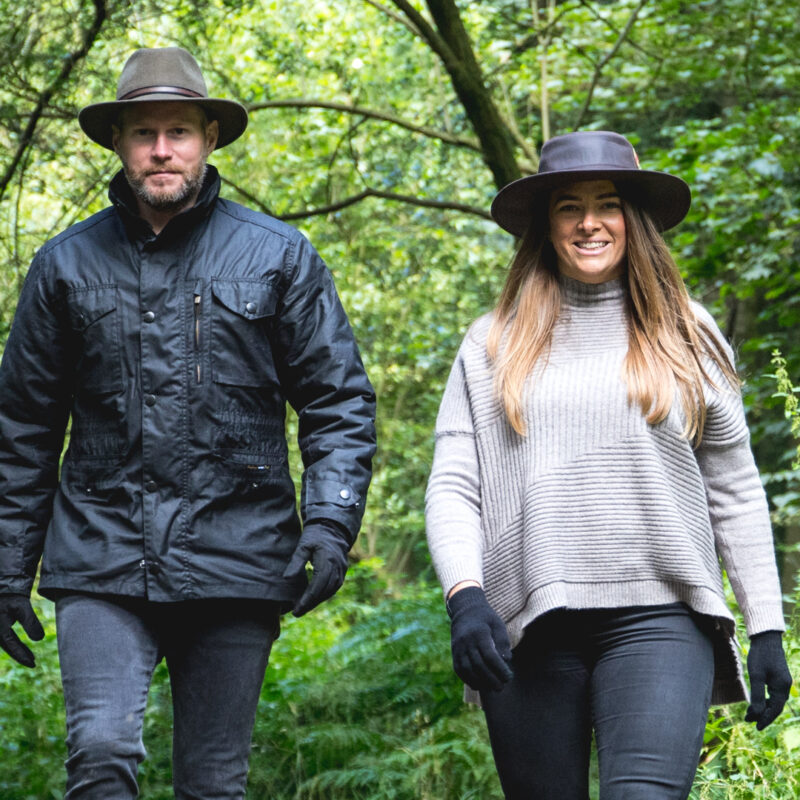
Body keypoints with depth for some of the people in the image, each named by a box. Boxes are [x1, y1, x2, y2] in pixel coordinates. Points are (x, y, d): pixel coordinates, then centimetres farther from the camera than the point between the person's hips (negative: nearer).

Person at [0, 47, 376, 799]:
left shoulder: (277, 256, 6)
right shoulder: (67, 264, 9)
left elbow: (339, 402, 6)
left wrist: (330, 524, -8)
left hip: (234, 559, 0)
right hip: (102, 559, 0)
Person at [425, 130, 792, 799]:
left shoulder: (685, 337, 12)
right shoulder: (494, 345, 12)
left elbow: (736, 496, 13)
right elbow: (451, 487, 6)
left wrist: (767, 629, 8)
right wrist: (464, 596, -11)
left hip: (657, 618, -1)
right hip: (527, 627, 1)